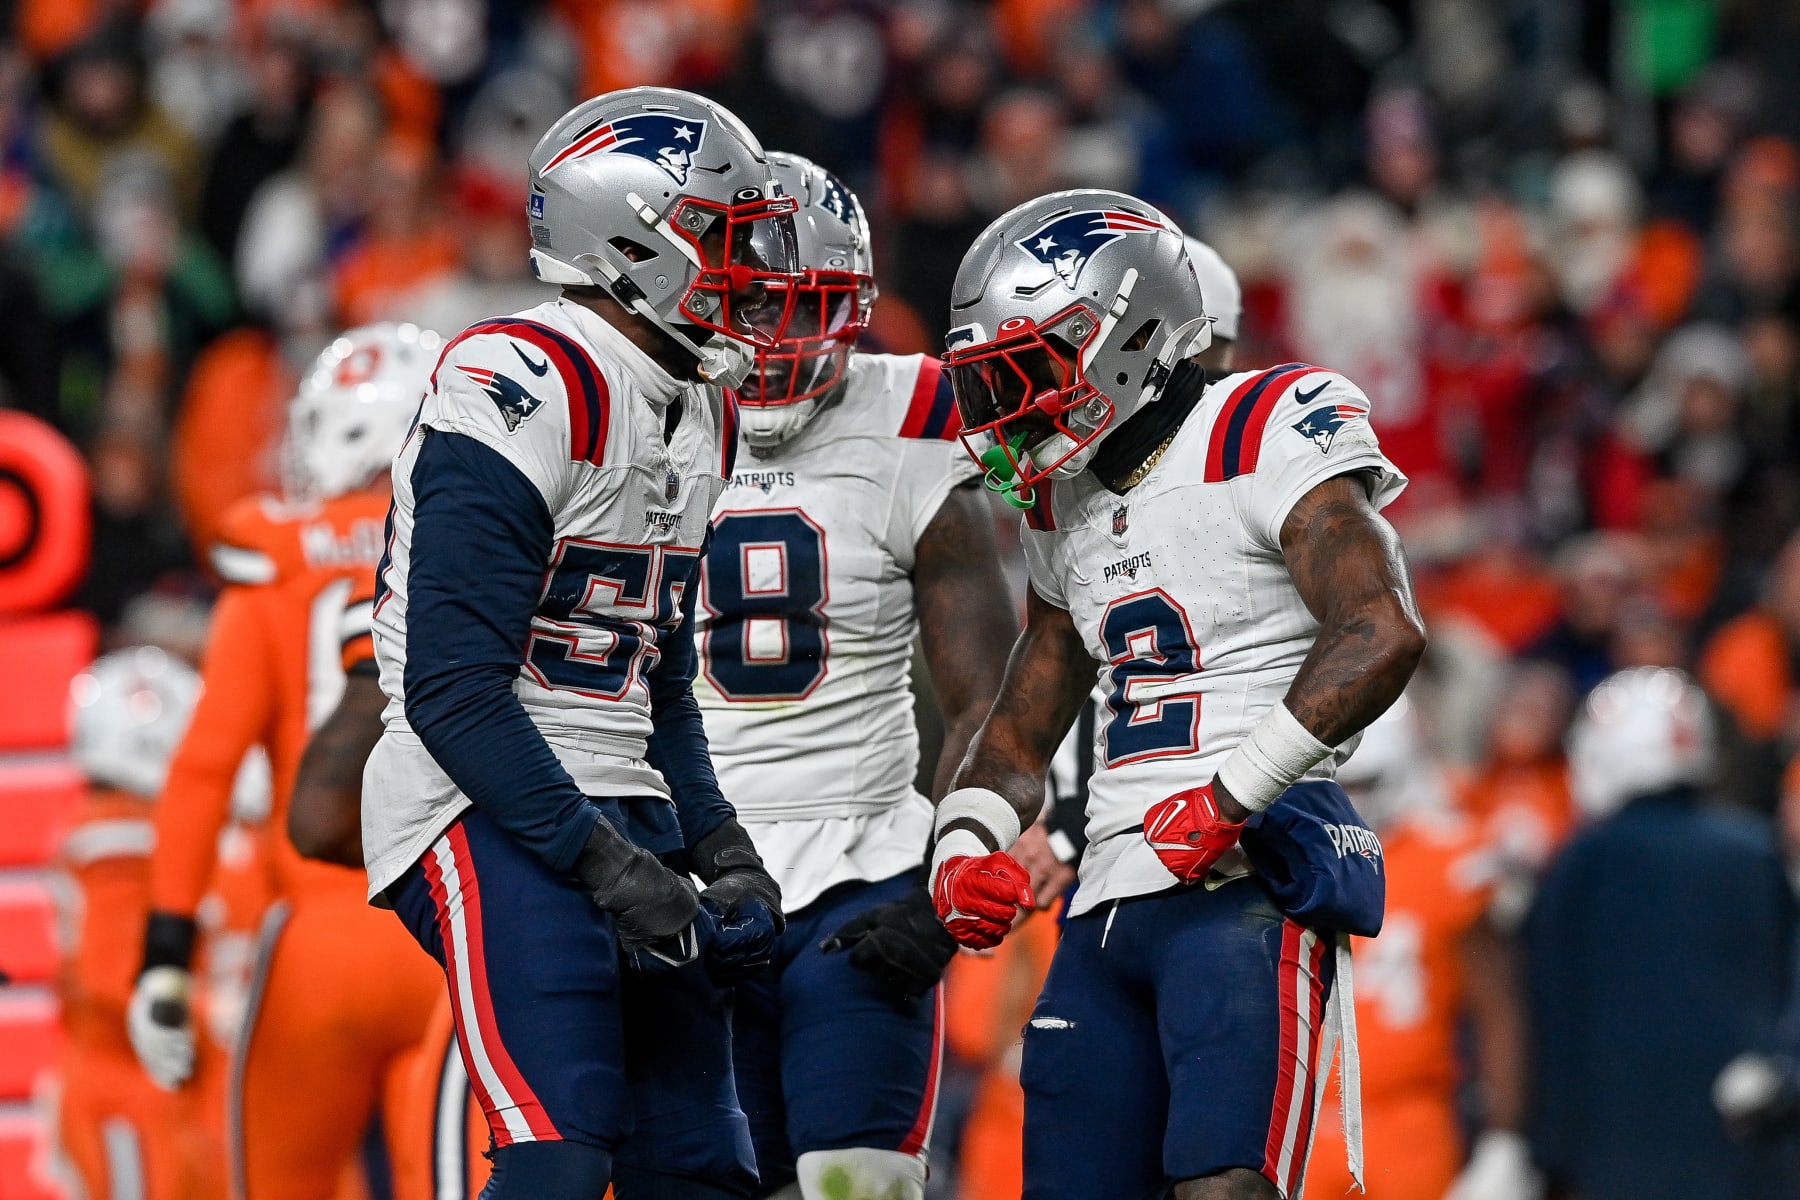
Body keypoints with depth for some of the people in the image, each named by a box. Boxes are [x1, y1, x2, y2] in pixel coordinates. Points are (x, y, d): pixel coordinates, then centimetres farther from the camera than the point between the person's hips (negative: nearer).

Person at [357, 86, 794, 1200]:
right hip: (495, 815, -9)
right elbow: (452, 689, -20)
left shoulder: (701, 417, 15)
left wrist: (717, 846, 10)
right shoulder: (522, 392, -16)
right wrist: (603, 861, -20)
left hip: (617, 805, 9)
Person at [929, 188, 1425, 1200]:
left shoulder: (1265, 442, -6)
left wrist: (1232, 794, -21)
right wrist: (966, 845, 8)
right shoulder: (1065, 509, 19)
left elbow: (1383, 634, -20)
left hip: (1248, 887, -8)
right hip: (1110, 912, 8)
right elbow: (1023, 727, 28)